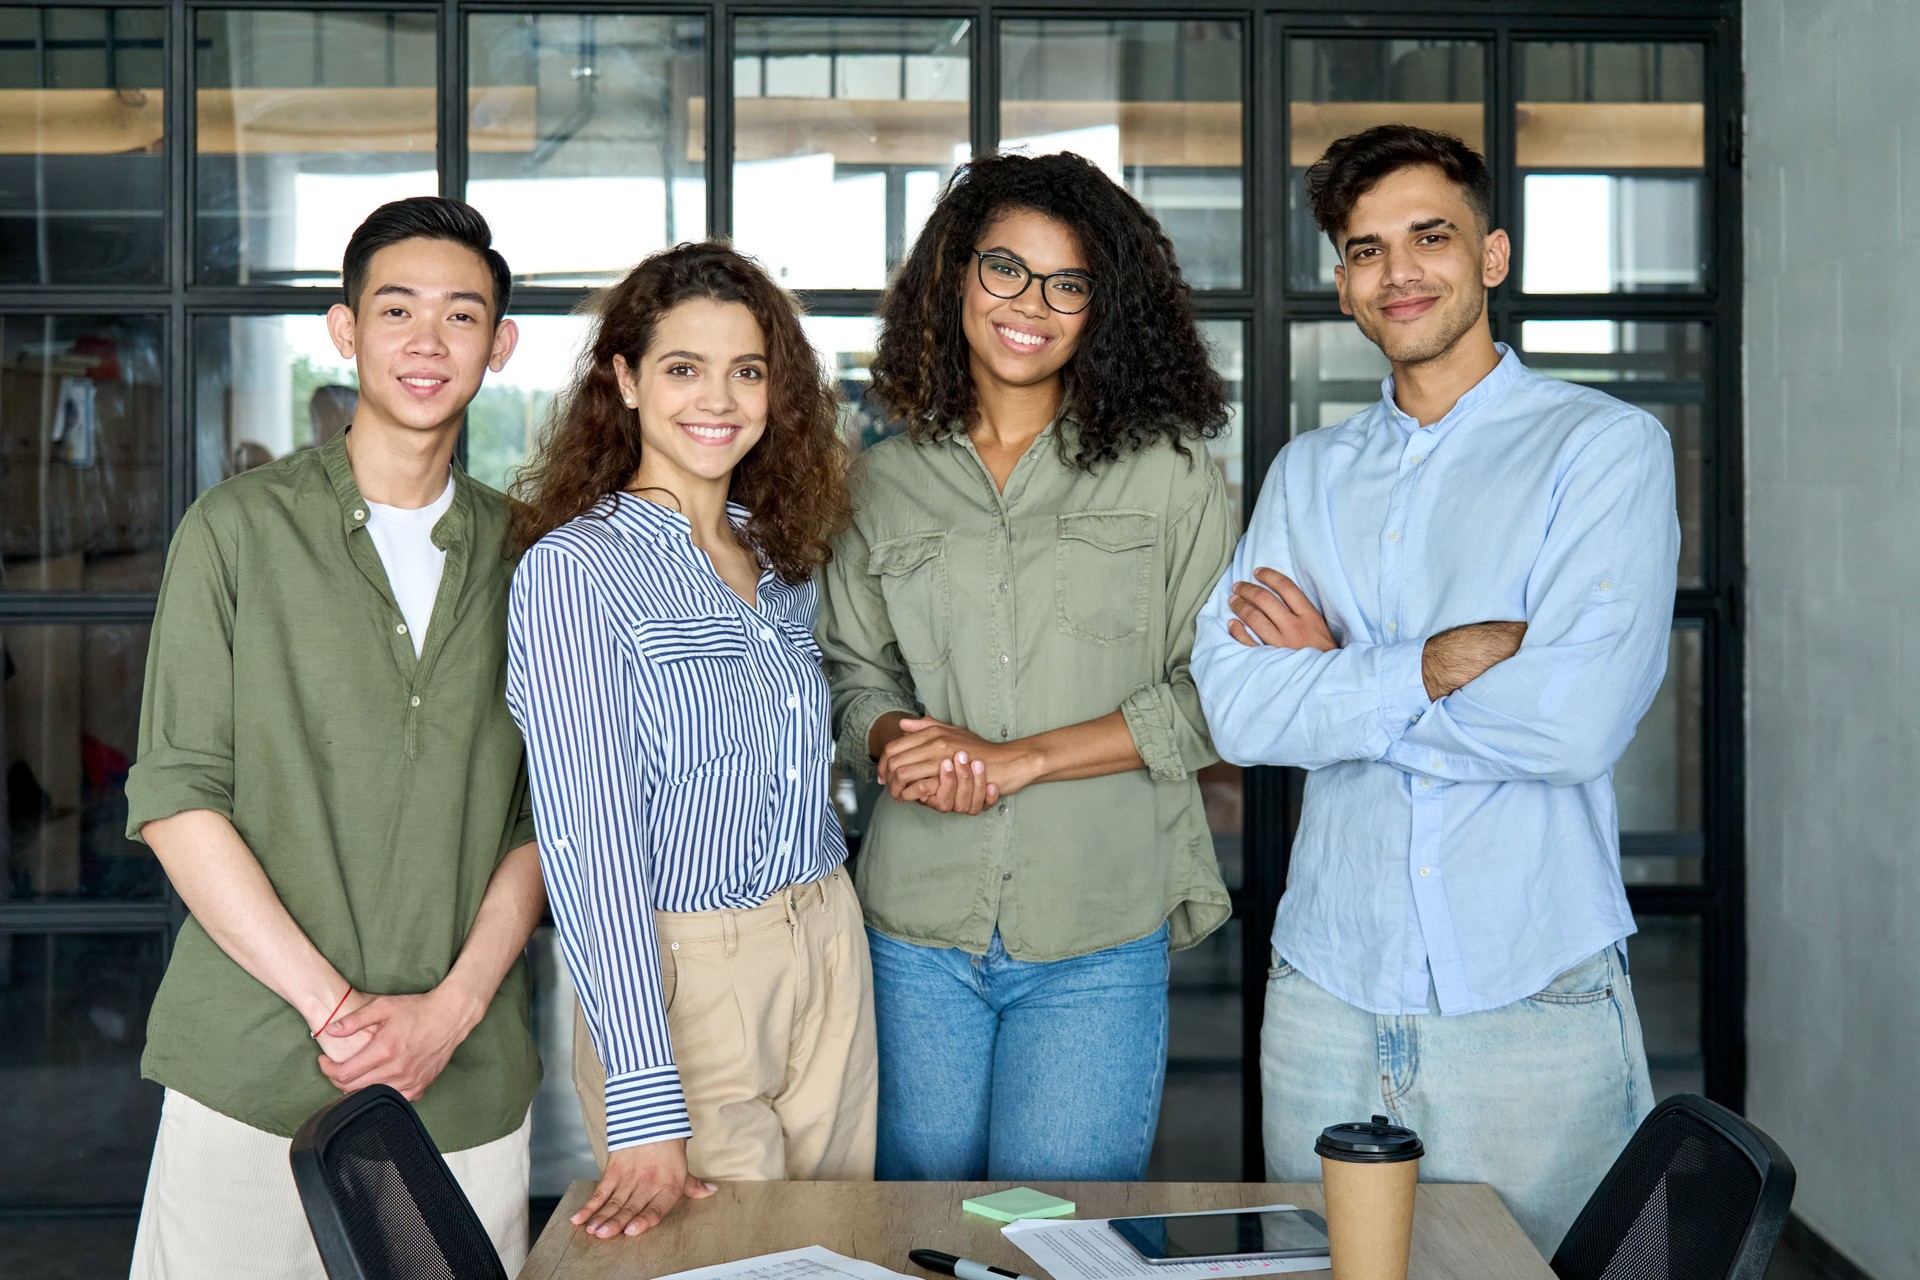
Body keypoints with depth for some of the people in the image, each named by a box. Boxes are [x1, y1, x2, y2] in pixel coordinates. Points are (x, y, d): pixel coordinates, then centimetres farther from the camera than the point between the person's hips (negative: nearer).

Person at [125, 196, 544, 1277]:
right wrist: (330, 1002, -11)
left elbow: (542, 813, 6)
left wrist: (452, 1006, -8)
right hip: (256, 1068, -1)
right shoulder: (240, 528, 1)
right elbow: (175, 796, -3)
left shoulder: (524, 553, 8)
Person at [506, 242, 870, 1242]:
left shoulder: (781, 558, 7)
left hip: (830, 953, 6)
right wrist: (644, 1109, -23)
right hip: (679, 973, -6)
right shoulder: (573, 569, -13)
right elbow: (587, 838, -18)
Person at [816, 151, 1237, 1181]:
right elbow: (849, 671, 13)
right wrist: (897, 741, -10)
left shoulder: (1168, 471, 1)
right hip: (918, 924, 2)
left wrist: (1021, 758, -12)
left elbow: (1216, 690, -4)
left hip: (1099, 940, -2)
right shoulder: (886, 481, 9)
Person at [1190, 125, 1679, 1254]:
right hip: (1327, 997, 4)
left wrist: (1335, 674, -7)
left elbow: (1577, 721, -18)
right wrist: (1442, 660, -15)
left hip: (1534, 1002, -4)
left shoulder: (1605, 447, -3)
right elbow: (1236, 708, -4)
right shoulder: (1308, 472, 11)